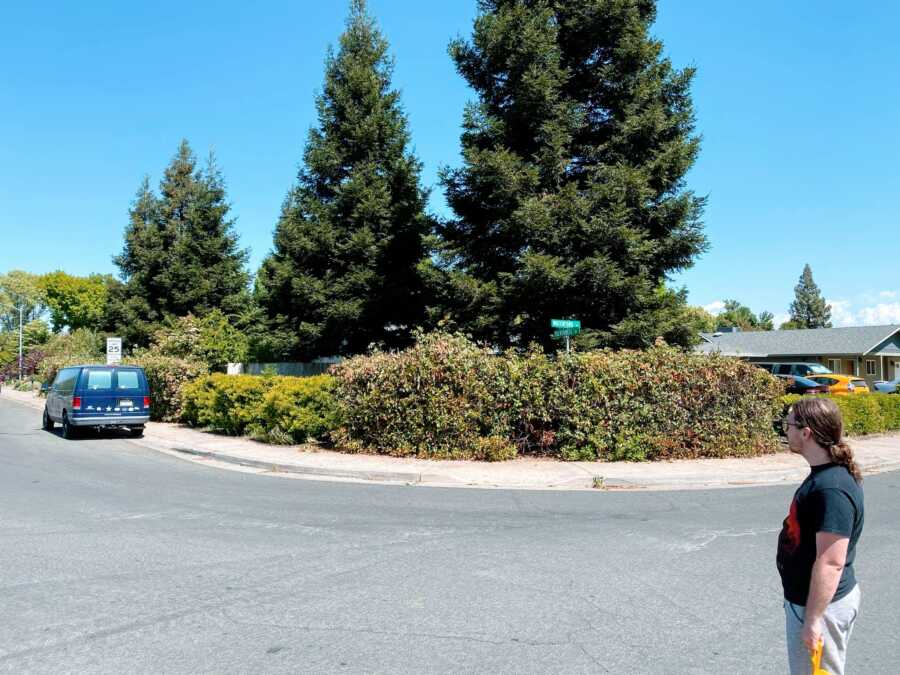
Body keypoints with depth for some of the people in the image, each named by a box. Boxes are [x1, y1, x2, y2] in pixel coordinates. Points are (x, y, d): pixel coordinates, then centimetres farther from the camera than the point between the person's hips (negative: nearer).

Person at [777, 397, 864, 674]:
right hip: (809, 598, 10)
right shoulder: (825, 474, 4)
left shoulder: (831, 490, -28)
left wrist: (812, 620, -24)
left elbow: (831, 563, -28)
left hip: (820, 604, -10)